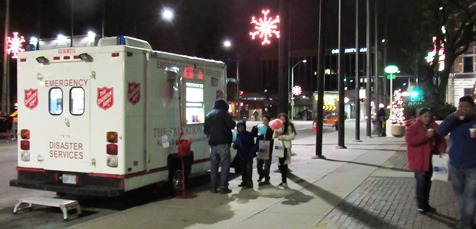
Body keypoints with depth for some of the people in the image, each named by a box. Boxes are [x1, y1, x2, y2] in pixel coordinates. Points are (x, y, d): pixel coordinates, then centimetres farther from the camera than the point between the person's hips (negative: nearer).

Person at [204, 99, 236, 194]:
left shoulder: (208, 115, 14)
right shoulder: (223, 113, -4)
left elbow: (205, 130, 16)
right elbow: (232, 125, -11)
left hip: (212, 144, 6)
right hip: (223, 143, -6)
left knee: (214, 166, 10)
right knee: (225, 165, -2)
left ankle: (213, 187, 10)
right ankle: (223, 187, -6)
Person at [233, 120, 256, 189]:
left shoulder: (249, 134, -6)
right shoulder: (237, 135, 7)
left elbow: (252, 144, -7)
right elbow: (236, 144, 13)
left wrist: (252, 153, -15)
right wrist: (235, 145, -11)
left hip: (248, 155, -5)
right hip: (241, 155, 5)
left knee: (249, 169, -6)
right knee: (243, 169, 13)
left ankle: (249, 182, -3)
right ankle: (244, 181, 23)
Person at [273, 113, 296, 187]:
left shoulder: (289, 126, -5)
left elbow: (291, 136, -12)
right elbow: (274, 137, 7)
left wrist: (281, 137, -14)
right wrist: (276, 132, -13)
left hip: (286, 147, -5)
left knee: (283, 164, -4)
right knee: (280, 164, 8)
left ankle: (284, 181, 6)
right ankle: (284, 180, 23)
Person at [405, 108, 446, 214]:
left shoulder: (433, 126, 8)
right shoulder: (413, 126, -10)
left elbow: (440, 138, 11)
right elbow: (409, 140, -23)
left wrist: (441, 149, -7)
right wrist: (425, 135, -27)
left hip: (430, 157, 6)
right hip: (418, 159, -6)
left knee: (427, 180, 13)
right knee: (421, 180, -4)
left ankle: (425, 203, 26)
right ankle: (420, 205, 8)